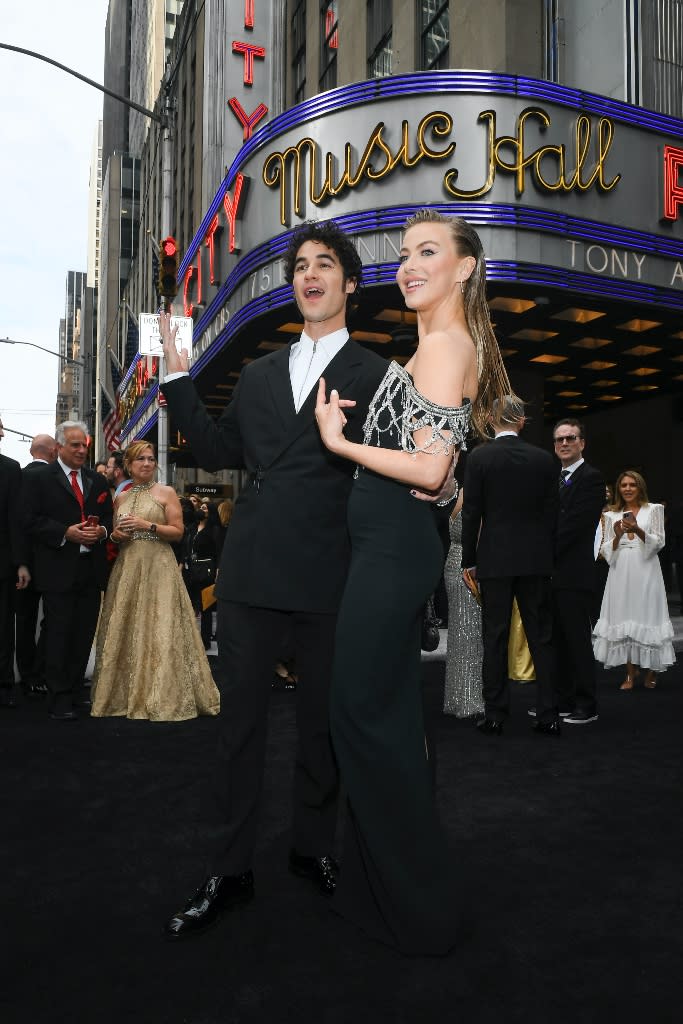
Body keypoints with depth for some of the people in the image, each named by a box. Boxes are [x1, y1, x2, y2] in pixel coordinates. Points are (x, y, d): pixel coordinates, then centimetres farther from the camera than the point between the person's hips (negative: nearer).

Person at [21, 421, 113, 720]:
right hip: (58, 570, -5)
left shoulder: (98, 481, 15)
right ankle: (59, 698, 4)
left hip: (91, 570, 5)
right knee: (59, 635, -2)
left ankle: (76, 690, 22)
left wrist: (102, 531, -6)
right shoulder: (39, 479, -1)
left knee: (84, 634, 10)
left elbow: (109, 519, 16)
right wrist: (66, 533, -18)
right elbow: (31, 522, -8)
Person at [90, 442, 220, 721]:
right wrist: (116, 535, 0)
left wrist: (148, 525, -14)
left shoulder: (166, 493, 2)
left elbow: (178, 532, -4)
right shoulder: (121, 498, 15)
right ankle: (126, 693, 15)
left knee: (158, 630, -7)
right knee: (125, 629, 5)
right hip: (127, 568, 5)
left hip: (158, 567, -5)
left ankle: (163, 696, 0)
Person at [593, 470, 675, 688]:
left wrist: (638, 530, -15)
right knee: (624, 618, 0)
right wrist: (617, 536, -9)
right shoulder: (611, 516, 13)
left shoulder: (654, 510, 7)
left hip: (645, 571, -2)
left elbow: (658, 543, 1)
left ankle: (651, 672, 11)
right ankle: (630, 674, 6)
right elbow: (607, 551, 10)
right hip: (621, 573, 2)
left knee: (646, 614, -2)